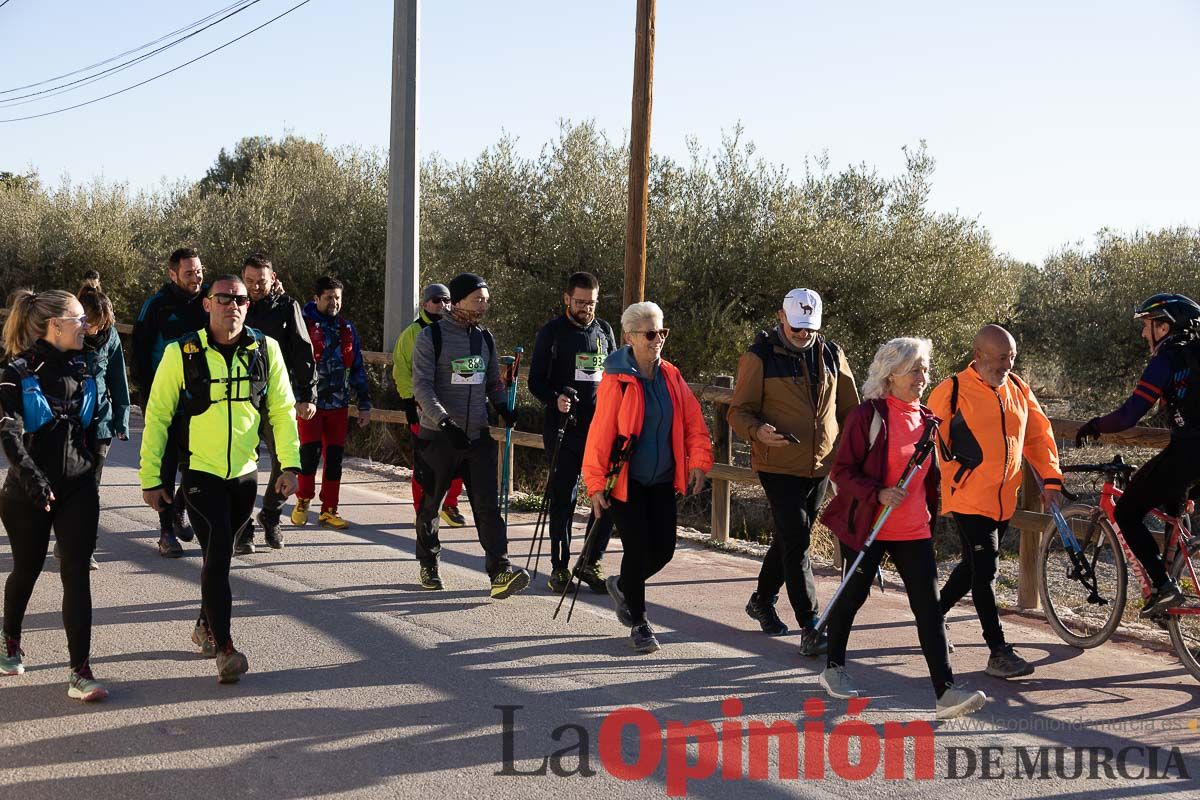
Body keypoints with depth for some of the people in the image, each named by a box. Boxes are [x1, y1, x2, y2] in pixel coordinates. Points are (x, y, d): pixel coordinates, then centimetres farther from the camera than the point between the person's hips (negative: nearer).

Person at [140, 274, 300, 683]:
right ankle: (225, 648, -2)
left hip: (245, 474, 3)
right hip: (200, 474, -3)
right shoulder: (181, 353, -9)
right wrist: (150, 477, -3)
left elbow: (282, 409, 4)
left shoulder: (265, 349, -2)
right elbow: (157, 416, -3)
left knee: (221, 554, 17)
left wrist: (289, 464, -4)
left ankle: (206, 626, 37)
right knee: (218, 555, -9)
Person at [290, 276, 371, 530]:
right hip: (309, 401, -4)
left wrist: (364, 404, 13)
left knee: (335, 457, 5)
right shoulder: (303, 325, -3)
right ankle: (303, 501, 11)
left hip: (339, 404, 4)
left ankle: (329, 510, 15)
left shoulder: (347, 329, 13)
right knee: (310, 451, -11)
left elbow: (358, 368, 16)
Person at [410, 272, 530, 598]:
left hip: (478, 436, 4)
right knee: (431, 502, 10)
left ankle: (500, 572, -12)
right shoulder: (431, 337, -7)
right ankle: (429, 565, 28)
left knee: (488, 503, -6)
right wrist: (446, 422, -24)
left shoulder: (484, 338, 11)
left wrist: (503, 408, 0)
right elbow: (422, 385, -13)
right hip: (438, 436, -4)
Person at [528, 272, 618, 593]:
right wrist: (555, 399, -19)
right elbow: (536, 380, 0)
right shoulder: (551, 332, 1)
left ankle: (591, 562, 11)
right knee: (563, 498, 2)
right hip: (563, 428, -3)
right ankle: (560, 567, 13)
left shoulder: (604, 331, 13)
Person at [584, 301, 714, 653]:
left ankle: (622, 586, 36)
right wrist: (596, 484, -14)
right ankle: (638, 623, 16)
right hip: (625, 480, -5)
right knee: (638, 549, -4)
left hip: (662, 480, 5)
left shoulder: (670, 376, 4)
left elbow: (693, 421, 8)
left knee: (663, 549, 6)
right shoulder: (617, 380, -13)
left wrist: (698, 461, -3)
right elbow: (601, 433, -13)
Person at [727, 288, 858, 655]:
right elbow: (739, 411, -6)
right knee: (797, 542, -10)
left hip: (820, 466, 6)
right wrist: (757, 431, -27)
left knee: (789, 538, 18)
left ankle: (762, 600, 37)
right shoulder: (759, 357, -8)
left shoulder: (831, 355, 7)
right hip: (779, 467, -5)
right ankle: (810, 627, -7)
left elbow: (850, 408, 16)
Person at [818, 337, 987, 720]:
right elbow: (842, 470, -12)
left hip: (914, 530, 5)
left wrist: (931, 515, 20)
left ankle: (946, 691, -6)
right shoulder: (868, 415, -11)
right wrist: (878, 493, -24)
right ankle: (833, 668, 30)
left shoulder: (927, 419, 8)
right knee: (854, 595, 9)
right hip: (868, 526, -5)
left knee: (929, 606, -3)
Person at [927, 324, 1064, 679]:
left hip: (1004, 500, 7)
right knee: (985, 570, -8)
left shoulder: (1018, 388, 9)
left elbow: (1038, 434, 16)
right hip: (968, 499, -7)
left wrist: (1050, 479, 7)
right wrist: (933, 492, -8)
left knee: (974, 566, 17)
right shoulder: (952, 391, -9)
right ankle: (999, 652, -3)